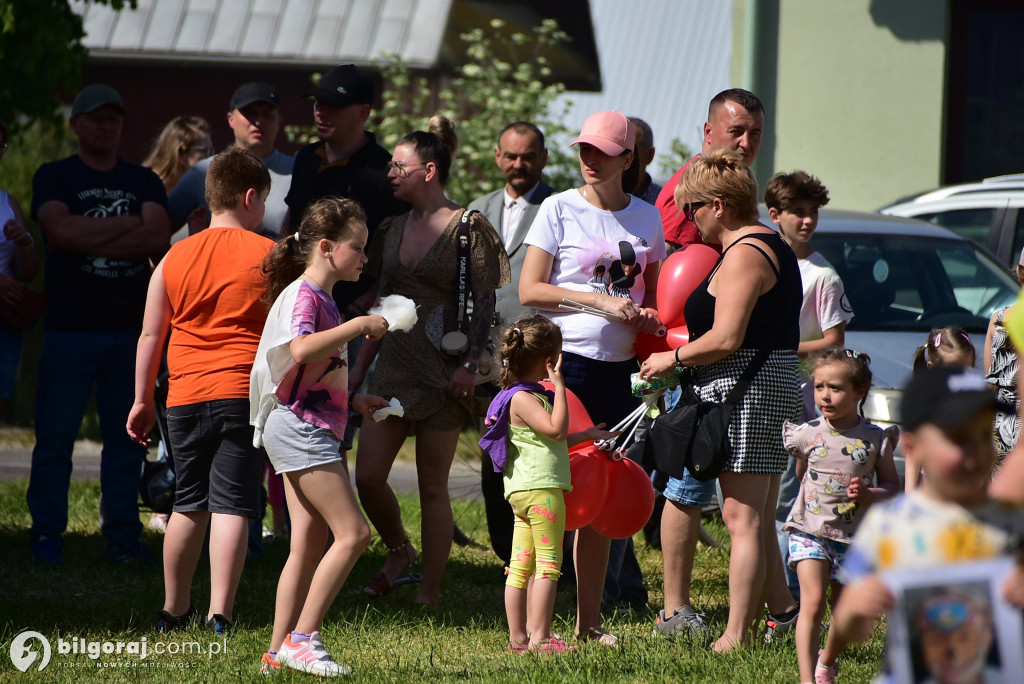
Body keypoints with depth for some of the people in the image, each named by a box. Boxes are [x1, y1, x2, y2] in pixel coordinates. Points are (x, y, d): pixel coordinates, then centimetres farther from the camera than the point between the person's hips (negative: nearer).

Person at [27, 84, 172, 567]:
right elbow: (62, 229, -12)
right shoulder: (54, 178, 7)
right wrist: (129, 224, -6)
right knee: (55, 436, -4)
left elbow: (159, 238, -3)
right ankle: (46, 535, 1)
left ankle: (123, 536, 6)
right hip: (70, 327, -3)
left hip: (131, 327, 3)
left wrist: (92, 238, -10)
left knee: (127, 438, 2)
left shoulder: (143, 182, 15)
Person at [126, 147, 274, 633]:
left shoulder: (175, 259, 8)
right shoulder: (270, 256, -1)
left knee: (189, 504, 16)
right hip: (246, 393, -3)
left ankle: (175, 607, 25)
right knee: (231, 506, -4)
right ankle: (220, 614, -11)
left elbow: (150, 335, 11)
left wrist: (143, 400, 18)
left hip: (186, 396, 3)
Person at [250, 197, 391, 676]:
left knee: (310, 545, 7)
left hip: (310, 431, 10)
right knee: (353, 533, -14)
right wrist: (360, 325, -25)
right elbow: (301, 350, -32)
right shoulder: (303, 295, -11)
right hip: (299, 427, -10)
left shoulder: (322, 298, 20)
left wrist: (354, 401, 20)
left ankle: (279, 652, 8)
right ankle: (302, 637, -14)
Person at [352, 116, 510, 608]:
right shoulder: (394, 229, 13)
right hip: (393, 365, 6)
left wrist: (470, 364, -16)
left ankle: (430, 592, 6)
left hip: (443, 371, -6)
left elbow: (485, 302, -8)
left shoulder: (467, 227, -6)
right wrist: (360, 365, 15)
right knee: (367, 476, -3)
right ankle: (398, 551, 22)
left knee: (432, 485, -1)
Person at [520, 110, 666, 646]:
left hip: (618, 367, 4)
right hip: (565, 360, -4)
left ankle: (589, 620, 14)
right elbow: (529, 290, -6)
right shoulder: (560, 209, 0)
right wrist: (600, 301, -14)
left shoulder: (646, 218, 12)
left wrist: (649, 316, 0)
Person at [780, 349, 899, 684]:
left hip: (852, 539, 1)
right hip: (809, 530, -1)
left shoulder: (876, 439, -4)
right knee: (813, 602, -17)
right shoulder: (807, 434, -2)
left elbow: (892, 487, -1)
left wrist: (867, 494, -17)